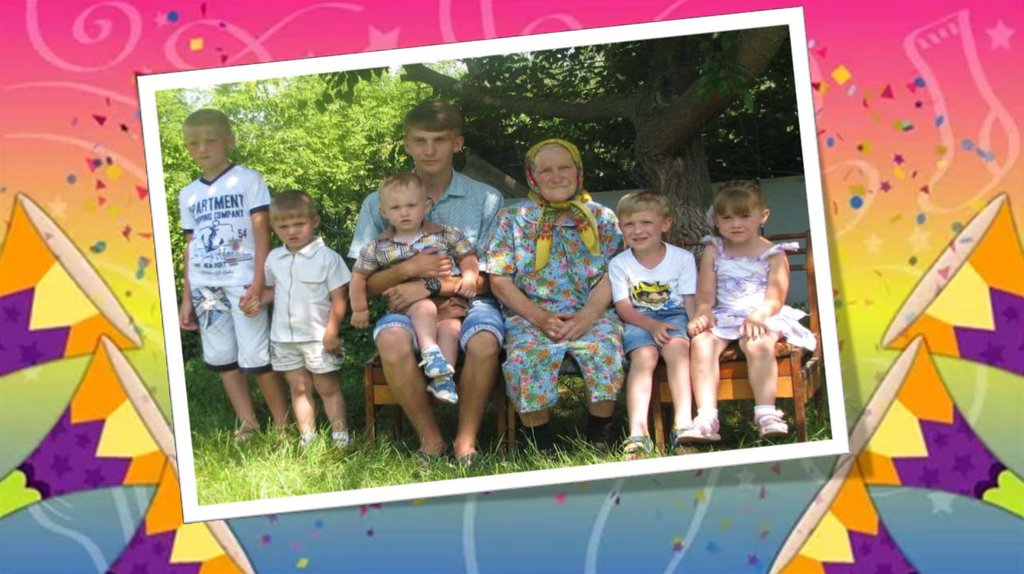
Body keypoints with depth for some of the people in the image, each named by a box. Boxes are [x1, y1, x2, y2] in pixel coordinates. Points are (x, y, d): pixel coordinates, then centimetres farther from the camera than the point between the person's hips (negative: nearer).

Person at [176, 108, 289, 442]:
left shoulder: (248, 180, 0)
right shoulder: (188, 195, 13)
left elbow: (262, 233, -5)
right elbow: (190, 246, 16)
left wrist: (257, 284, -13)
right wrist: (186, 298, 13)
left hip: (241, 281, -5)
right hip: (205, 286, 5)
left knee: (256, 356, -7)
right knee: (222, 358, 7)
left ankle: (283, 425, 5)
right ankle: (248, 424, 16)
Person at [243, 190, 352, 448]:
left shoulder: (327, 257, -11)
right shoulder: (274, 258, 5)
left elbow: (339, 298, -11)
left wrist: (331, 332, -13)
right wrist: (259, 301, -1)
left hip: (318, 337, -5)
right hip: (284, 337, 5)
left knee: (327, 387, 5)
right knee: (299, 388, 12)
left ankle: (340, 435, 13)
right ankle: (307, 437, 19)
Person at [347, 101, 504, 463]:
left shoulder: (485, 199, 3)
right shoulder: (379, 203, 5)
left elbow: (488, 278, 0)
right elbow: (363, 284, 4)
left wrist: (430, 286, -15)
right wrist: (408, 268, -16)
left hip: (466, 301, -1)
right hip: (408, 306, 1)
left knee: (485, 342, -34)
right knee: (391, 340, -33)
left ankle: (466, 441, -13)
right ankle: (430, 439, -14)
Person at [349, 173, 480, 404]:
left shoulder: (445, 235, 6)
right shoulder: (379, 247, 7)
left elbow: (468, 256, 12)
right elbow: (359, 275, 17)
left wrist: (469, 277, -8)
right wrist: (359, 309, 15)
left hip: (448, 301, 0)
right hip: (407, 304, 0)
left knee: (451, 327, -30)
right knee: (424, 308, -35)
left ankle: (443, 377, -28)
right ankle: (430, 351, -42)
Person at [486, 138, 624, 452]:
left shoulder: (602, 218, 13)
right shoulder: (513, 219, 12)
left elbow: (610, 276, 5)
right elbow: (500, 280, 5)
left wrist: (586, 317, -13)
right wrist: (539, 317, -9)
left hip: (592, 314, 0)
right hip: (530, 317, 0)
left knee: (604, 347, -32)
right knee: (525, 354, -32)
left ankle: (599, 438, -16)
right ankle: (541, 445, -18)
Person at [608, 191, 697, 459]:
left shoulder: (682, 258, 1)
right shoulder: (619, 264, 1)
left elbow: (690, 300, 0)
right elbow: (624, 308, -6)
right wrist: (651, 325, -23)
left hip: (674, 315, 0)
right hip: (638, 321, 0)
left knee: (676, 347, -34)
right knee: (643, 355, -31)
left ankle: (682, 424, -38)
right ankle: (637, 432, -41)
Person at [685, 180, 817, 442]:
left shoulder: (773, 254, 5)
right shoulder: (713, 252, 13)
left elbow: (775, 298, -5)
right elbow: (706, 293, 6)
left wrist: (757, 316, -25)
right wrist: (703, 313, -16)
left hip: (762, 318, -2)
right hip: (723, 319, 2)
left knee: (759, 344, -36)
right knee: (701, 341, -28)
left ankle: (766, 415, -32)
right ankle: (706, 418, -35)